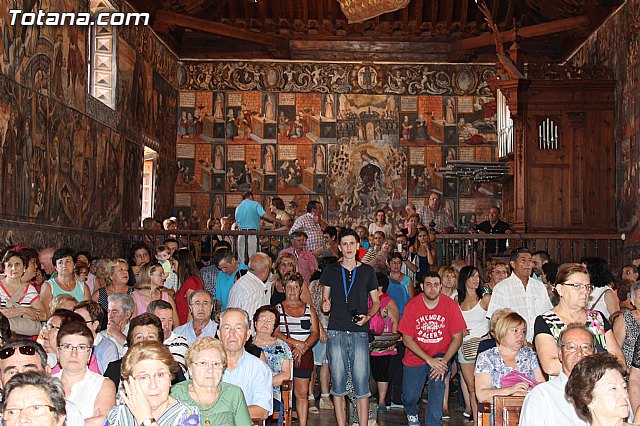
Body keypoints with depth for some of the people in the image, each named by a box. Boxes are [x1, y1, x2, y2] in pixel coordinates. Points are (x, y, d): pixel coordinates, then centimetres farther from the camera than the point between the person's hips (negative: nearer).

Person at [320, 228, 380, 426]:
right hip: (336, 333, 1)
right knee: (338, 385, 2)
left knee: (361, 384, -3)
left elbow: (376, 302, 15)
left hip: (360, 333, 0)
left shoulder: (367, 271, 10)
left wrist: (368, 316, -4)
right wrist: (325, 305, -6)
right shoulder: (330, 270, 10)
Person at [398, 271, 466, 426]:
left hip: (440, 355, 0)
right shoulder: (411, 306, -12)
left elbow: (457, 338, -8)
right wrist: (429, 360, -20)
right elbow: (407, 339, -11)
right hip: (415, 356, 0)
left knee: (437, 382, -27)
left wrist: (443, 361, -21)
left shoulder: (450, 305, -11)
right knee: (409, 398, 0)